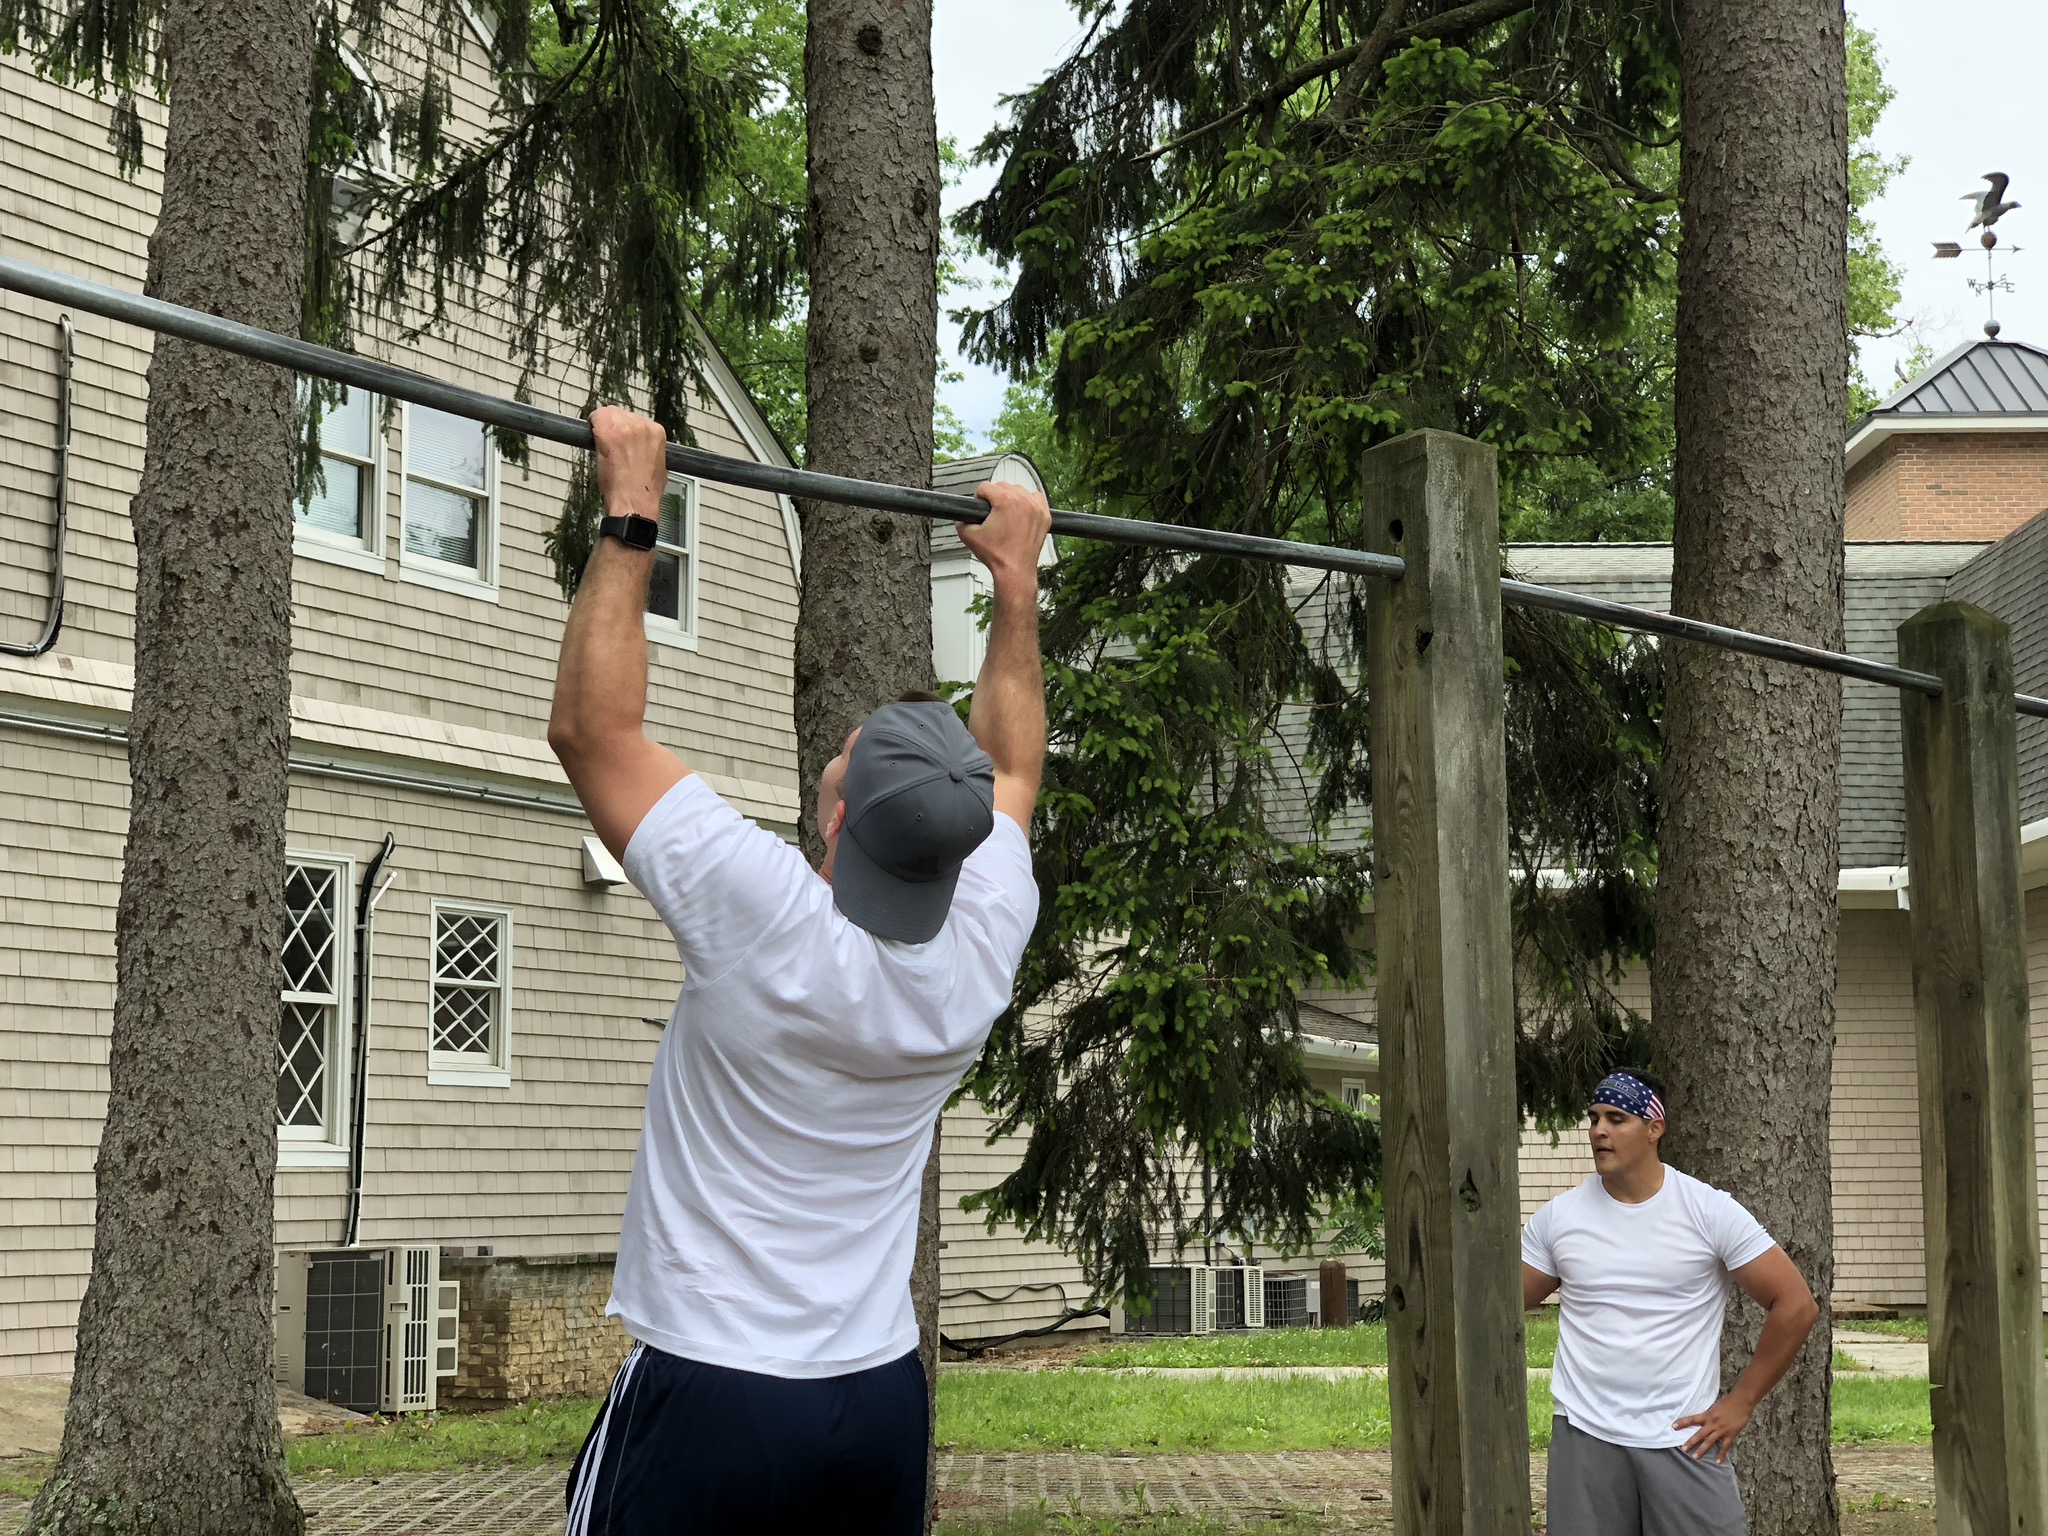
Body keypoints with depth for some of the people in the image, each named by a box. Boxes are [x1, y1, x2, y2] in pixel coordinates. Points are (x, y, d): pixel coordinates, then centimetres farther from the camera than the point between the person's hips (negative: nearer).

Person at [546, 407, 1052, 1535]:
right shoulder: (980, 953, -5)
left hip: (707, 1392, -5)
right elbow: (1012, 769, 16)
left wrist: (629, 519, -6)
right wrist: (1017, 578, 23)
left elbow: (591, 726, -12)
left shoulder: (767, 924, -19)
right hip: (881, 1400, 6)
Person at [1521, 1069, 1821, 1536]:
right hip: (1584, 1437, 2)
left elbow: (1795, 1305, -3)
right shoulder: (1558, 1216, 3)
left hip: (1684, 1438, -2)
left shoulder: (1708, 1210, -4)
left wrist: (1740, 1403, -3)